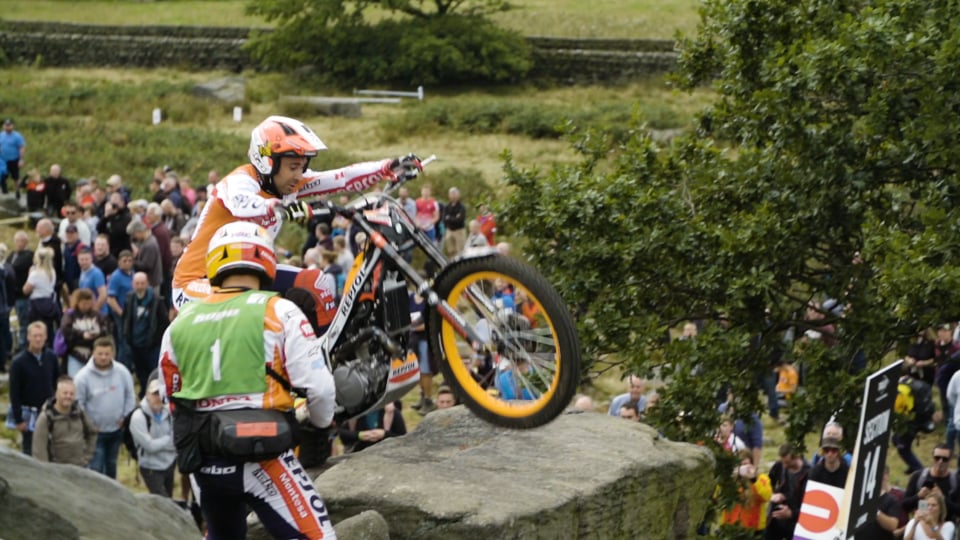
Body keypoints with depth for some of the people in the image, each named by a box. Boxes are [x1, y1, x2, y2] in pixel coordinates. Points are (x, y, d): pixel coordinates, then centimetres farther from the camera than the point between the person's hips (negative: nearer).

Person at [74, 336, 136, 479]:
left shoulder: (122, 372, -9)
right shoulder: (83, 376, -18)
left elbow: (130, 396, 3)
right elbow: (78, 404, -10)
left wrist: (125, 417, -1)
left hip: (117, 429, 4)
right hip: (95, 431, -4)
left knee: (111, 464, 21)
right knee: (96, 467, -8)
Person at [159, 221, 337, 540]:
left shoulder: (181, 323, 10)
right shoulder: (277, 312, -4)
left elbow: (173, 397, 20)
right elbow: (317, 386, -7)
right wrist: (322, 423, 14)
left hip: (203, 461, 6)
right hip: (262, 455, -6)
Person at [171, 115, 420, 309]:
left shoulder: (285, 184, 2)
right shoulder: (241, 181, -20)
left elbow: (342, 179, -4)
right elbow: (242, 204, -46)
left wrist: (391, 168, -13)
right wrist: (283, 208, -64)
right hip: (197, 284, -8)